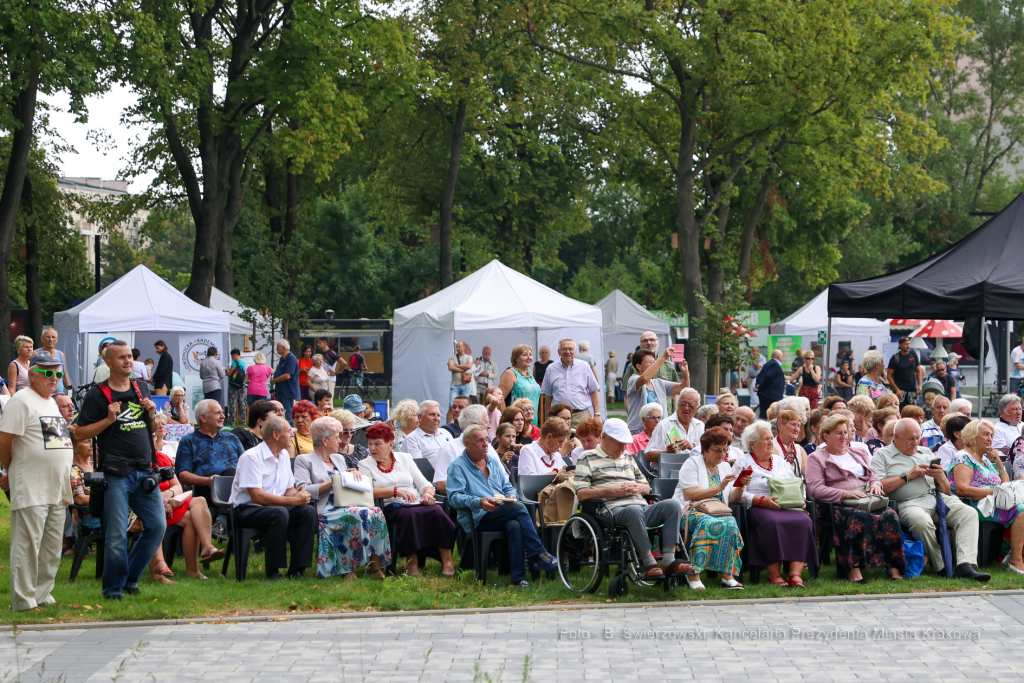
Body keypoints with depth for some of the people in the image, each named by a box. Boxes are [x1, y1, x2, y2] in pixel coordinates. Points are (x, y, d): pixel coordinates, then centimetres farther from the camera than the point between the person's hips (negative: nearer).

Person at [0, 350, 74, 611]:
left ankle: (43, 595, 19)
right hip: (31, 490, -9)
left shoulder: (52, 403, 18)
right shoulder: (22, 401, -9)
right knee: (27, 544, -7)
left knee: (52, 547, 11)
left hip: (57, 489, 9)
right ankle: (23, 600, -3)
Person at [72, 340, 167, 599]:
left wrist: (152, 414, 3)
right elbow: (80, 434, -4)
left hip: (145, 471, 6)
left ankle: (130, 577, 18)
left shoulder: (141, 390, 16)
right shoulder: (97, 395, -2)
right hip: (116, 473, -6)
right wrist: (109, 419, -14)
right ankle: (113, 587, 11)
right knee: (117, 534, -4)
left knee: (158, 525, 2)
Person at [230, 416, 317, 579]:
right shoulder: (252, 457, -14)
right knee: (279, 513, -37)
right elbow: (257, 496, -22)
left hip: (276, 508, 8)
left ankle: (297, 569, -18)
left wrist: (300, 495, -9)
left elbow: (289, 489, 16)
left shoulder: (284, 455, 13)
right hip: (247, 509, -8)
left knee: (309, 511, -18)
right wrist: (293, 500, -21)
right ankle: (273, 571, -28)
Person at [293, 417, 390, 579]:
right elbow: (303, 490, -7)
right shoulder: (304, 460, 8)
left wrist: (354, 474, 10)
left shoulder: (339, 459, 29)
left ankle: (375, 565, -28)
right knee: (360, 515, -35)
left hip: (346, 506, 7)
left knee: (376, 512, -26)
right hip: (324, 510, -6)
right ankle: (347, 569, -28)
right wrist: (332, 482, -11)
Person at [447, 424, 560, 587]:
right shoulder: (458, 466, 3)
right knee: (519, 508, -29)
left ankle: (518, 577, -36)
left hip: (504, 515, 5)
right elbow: (454, 497, -9)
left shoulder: (493, 461, 24)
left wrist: (511, 496, 0)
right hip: (478, 519, -5)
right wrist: (479, 502, -26)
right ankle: (539, 555, -25)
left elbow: (507, 487, 25)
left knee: (515, 525, -32)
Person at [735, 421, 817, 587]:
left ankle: (795, 573, -32)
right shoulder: (743, 462, 10)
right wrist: (762, 501, -17)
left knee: (804, 521, -28)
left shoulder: (781, 461, 27)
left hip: (788, 507, 5)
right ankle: (774, 573, -29)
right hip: (758, 509, -5)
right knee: (772, 523, -38)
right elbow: (738, 493, -4)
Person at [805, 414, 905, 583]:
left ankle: (893, 566, -30)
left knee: (890, 516, -27)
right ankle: (853, 568, -39)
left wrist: (876, 483, 2)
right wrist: (844, 494, -17)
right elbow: (815, 489, -6)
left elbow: (873, 475, 28)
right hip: (839, 506, -5)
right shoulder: (816, 458, 9)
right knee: (859, 518, -39)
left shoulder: (859, 451, 28)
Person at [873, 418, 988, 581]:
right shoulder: (882, 456, 11)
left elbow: (947, 490, 25)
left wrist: (940, 476, 2)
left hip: (940, 499, 5)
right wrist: (908, 475, -3)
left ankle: (965, 566, -36)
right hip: (910, 503, -5)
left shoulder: (926, 452, 27)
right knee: (922, 522, -39)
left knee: (969, 514, -23)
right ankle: (942, 568, -24)